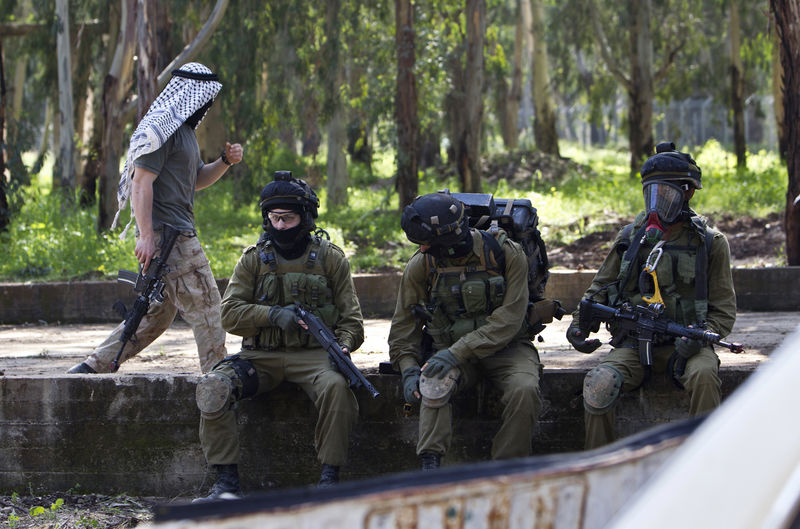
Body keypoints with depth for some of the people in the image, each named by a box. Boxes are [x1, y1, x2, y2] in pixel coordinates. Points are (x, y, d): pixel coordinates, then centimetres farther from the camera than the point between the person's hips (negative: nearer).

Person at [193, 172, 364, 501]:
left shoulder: (329, 258, 7)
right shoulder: (253, 260, 10)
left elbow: (351, 317, 7)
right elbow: (230, 314, 2)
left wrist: (344, 345, -16)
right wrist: (274, 315, -15)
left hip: (312, 354, -2)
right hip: (261, 356, 2)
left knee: (336, 386, -36)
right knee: (213, 388, -25)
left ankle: (330, 479, -26)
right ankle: (226, 483, -21)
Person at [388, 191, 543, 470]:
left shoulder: (507, 254, -12)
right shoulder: (420, 266, -3)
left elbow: (508, 320, -18)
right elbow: (404, 328, 5)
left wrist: (458, 352, -29)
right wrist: (409, 369, -15)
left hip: (505, 348, -1)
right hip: (451, 351, 1)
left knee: (524, 390, -33)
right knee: (435, 382, -33)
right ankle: (430, 466, -38)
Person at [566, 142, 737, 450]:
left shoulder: (709, 243, 7)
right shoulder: (630, 237, 14)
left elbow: (723, 310, 5)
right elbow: (601, 288, 20)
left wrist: (701, 336, -16)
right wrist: (578, 323, 0)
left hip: (682, 345, -2)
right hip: (633, 344, 2)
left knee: (704, 376, -36)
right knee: (598, 384, -28)